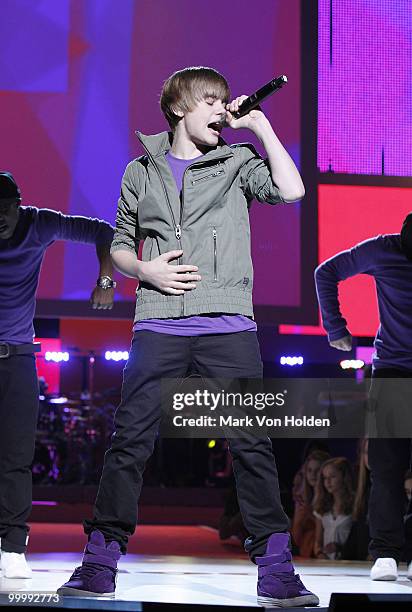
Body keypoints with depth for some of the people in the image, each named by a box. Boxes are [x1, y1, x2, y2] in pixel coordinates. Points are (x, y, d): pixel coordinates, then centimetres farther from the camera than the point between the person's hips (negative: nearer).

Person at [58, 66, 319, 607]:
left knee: (252, 445, -4)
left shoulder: (238, 163, 11)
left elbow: (291, 190, -7)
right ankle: (100, 562, 6)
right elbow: (120, 243, 19)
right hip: (158, 325, 1)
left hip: (228, 325, -1)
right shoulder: (142, 171, 15)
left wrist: (260, 125, -1)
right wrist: (145, 269, -2)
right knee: (130, 441, -2)